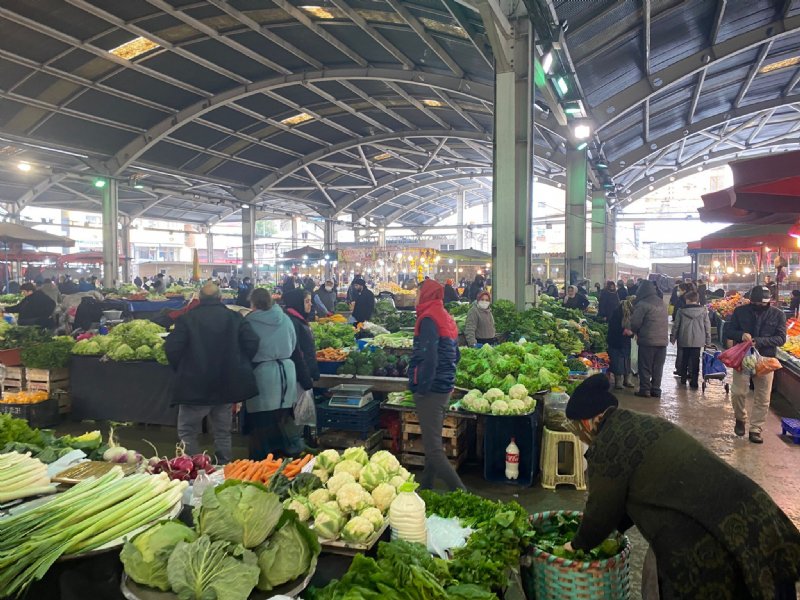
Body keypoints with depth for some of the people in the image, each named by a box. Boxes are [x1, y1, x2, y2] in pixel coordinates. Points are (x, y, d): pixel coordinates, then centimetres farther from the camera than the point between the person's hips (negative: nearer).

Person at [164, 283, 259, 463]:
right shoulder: (235, 317, 0)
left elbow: (171, 348, -12)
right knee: (223, 433, 16)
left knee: (187, 432, 11)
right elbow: (252, 342, -6)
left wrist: (180, 370, 6)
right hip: (227, 385, 3)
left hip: (195, 385, -3)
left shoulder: (187, 318, -6)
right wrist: (238, 365, 9)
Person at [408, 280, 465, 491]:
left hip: (430, 391, -10)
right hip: (445, 388, 10)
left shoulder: (429, 319, -15)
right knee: (433, 444, 19)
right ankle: (425, 486, 30)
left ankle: (460, 492, -9)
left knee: (433, 449, -7)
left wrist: (422, 387, -18)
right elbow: (456, 355, 19)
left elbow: (429, 358, -24)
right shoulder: (447, 318, 13)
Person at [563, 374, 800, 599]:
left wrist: (578, 545, 18)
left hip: (705, 546, -9)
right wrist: (612, 530, 33)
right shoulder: (642, 424, 15)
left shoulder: (606, 446, -13)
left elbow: (601, 510, -1)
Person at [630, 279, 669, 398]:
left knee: (645, 366, 4)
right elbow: (664, 321, 17)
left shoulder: (642, 304, -12)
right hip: (663, 340, 6)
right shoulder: (662, 303, 12)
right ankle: (656, 390, 14)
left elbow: (634, 323, -12)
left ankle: (645, 389, 5)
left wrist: (635, 332, 9)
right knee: (658, 367, 11)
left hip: (647, 340, -6)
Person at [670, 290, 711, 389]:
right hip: (698, 340, 0)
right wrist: (708, 340, 10)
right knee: (695, 360, 1)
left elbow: (676, 325, 2)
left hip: (684, 340, 0)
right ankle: (694, 382, -1)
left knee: (684, 359, 14)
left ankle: (683, 379, 21)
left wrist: (673, 337, 12)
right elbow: (707, 326, 2)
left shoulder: (681, 311, -3)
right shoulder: (703, 311, -1)